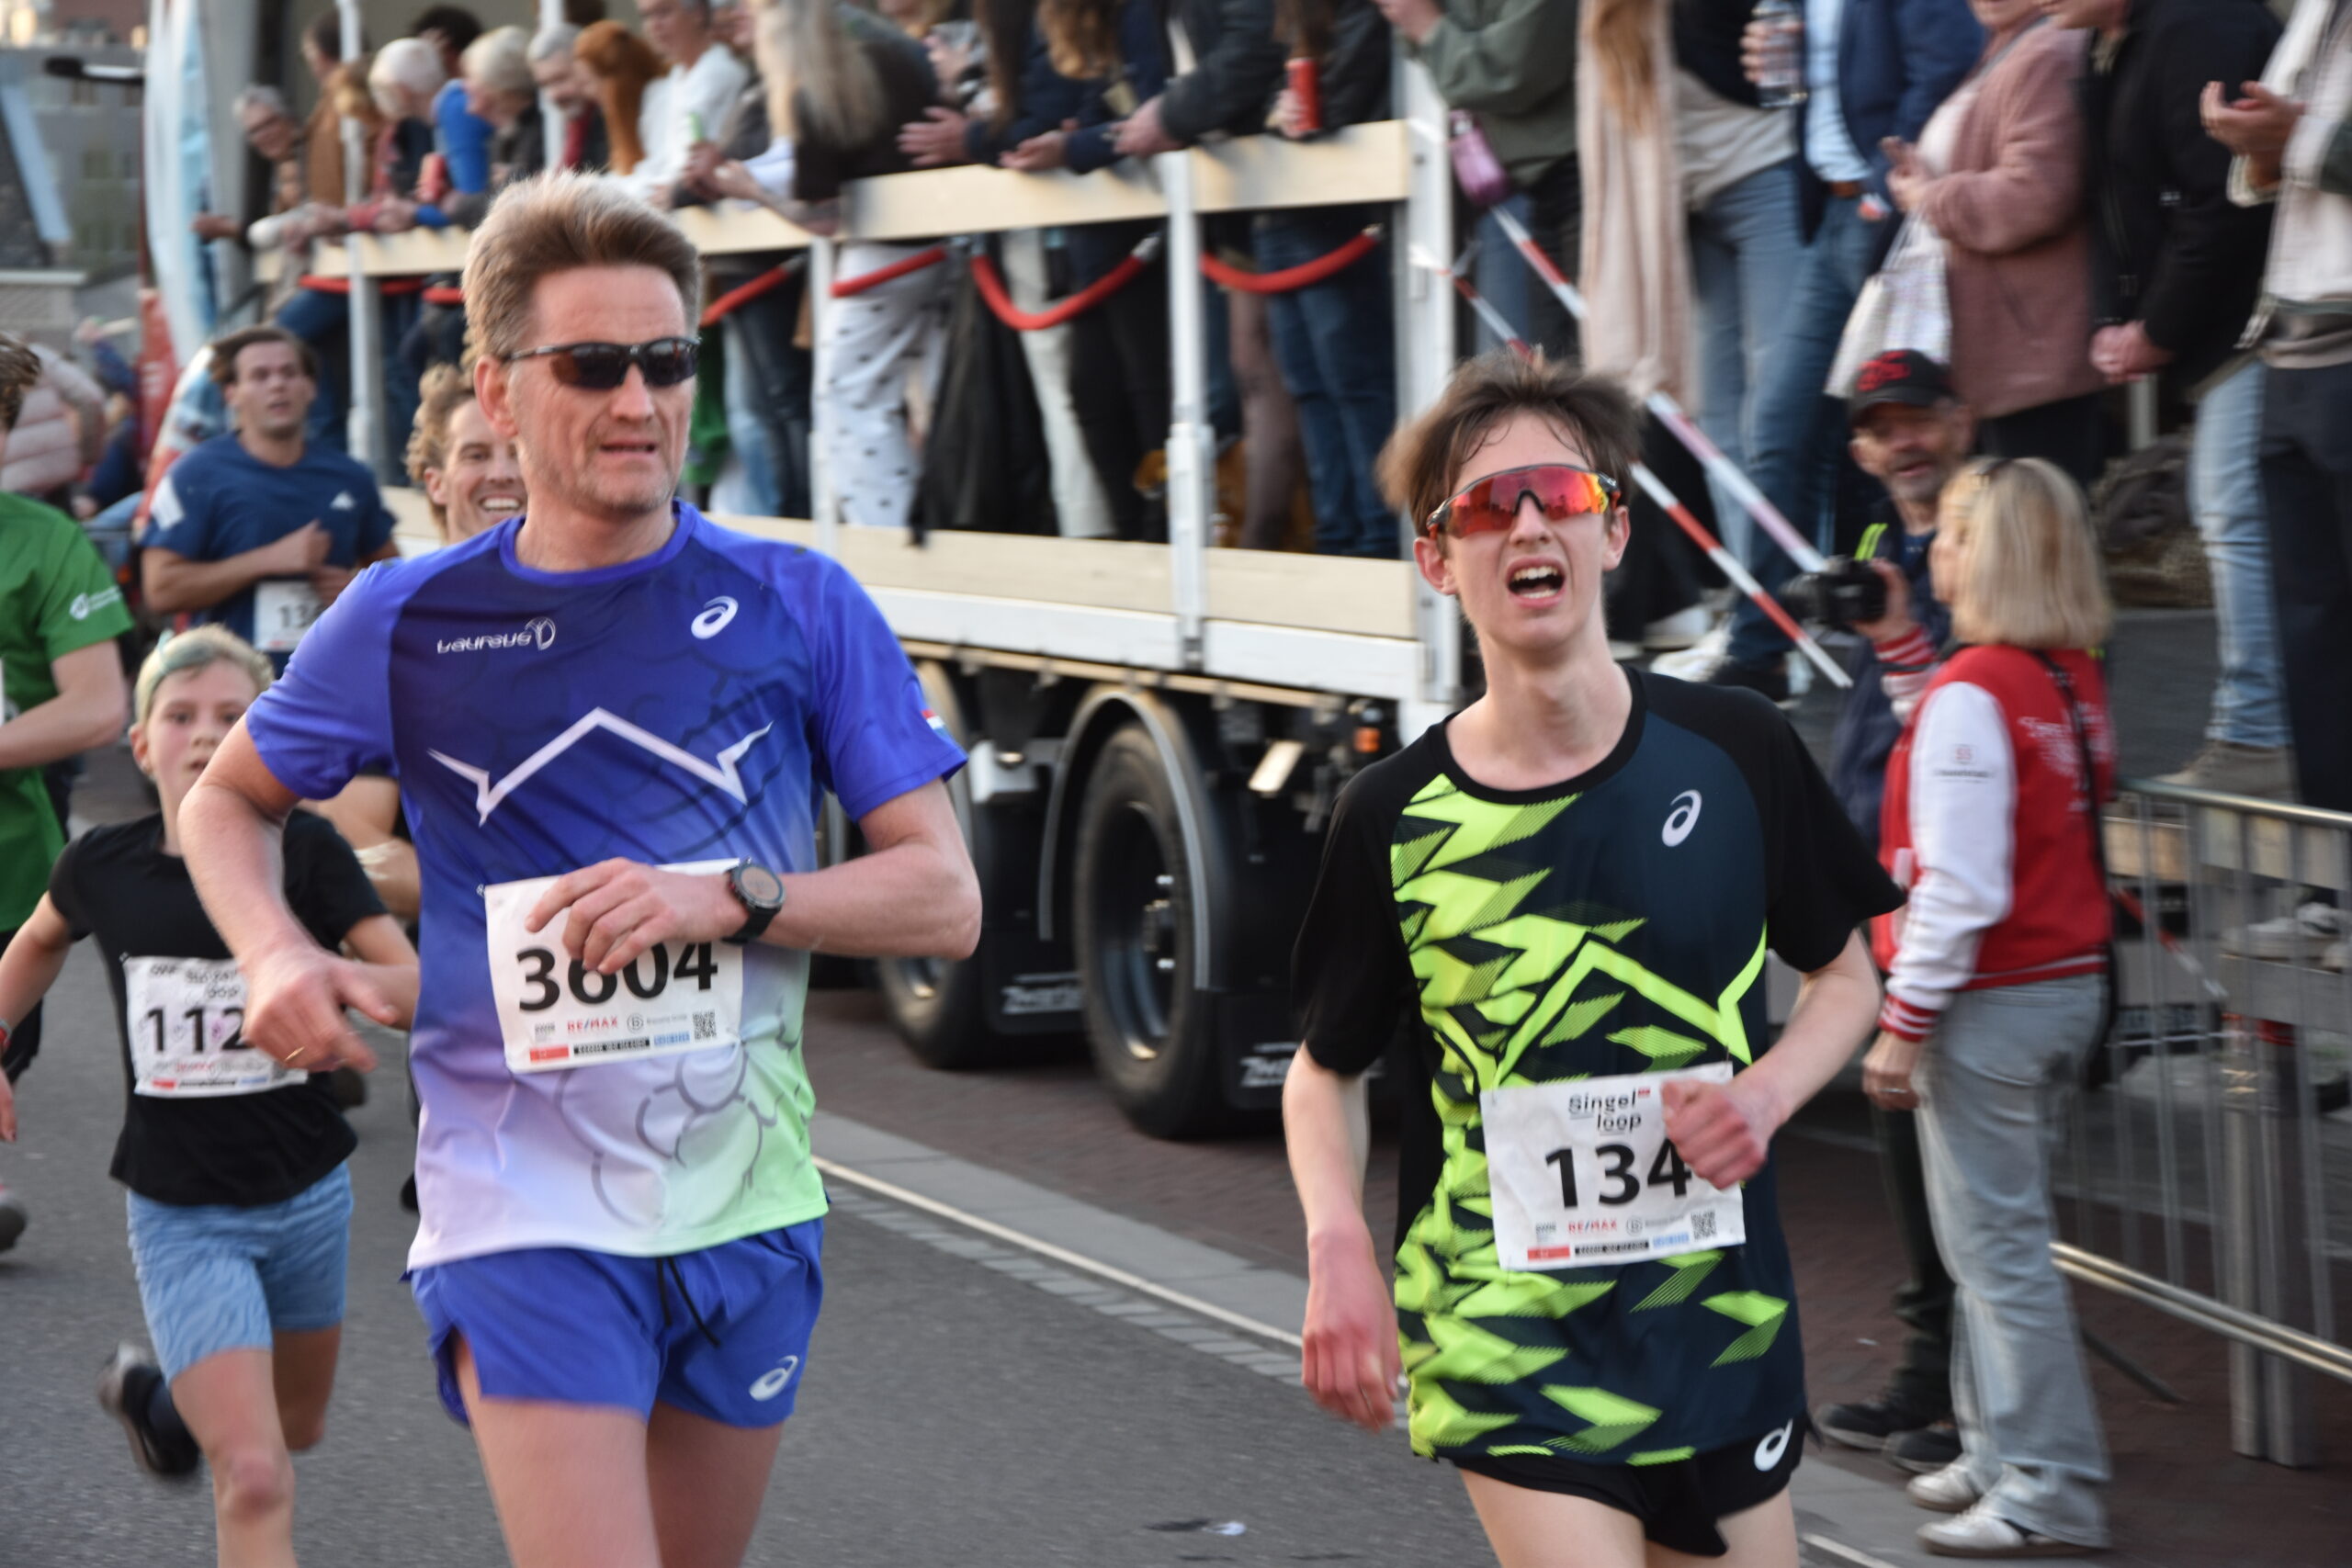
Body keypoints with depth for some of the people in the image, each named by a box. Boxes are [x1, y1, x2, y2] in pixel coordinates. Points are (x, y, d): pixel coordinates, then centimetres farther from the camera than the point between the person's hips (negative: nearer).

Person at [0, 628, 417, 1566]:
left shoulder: (303, 852, -11)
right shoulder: (104, 865, -7)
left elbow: (420, 992, -18)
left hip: (307, 1196, 2)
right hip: (182, 1213, -2)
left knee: (295, 1428, 25)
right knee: (254, 1480, -14)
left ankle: (157, 1397, 55)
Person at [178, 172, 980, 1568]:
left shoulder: (798, 605, -1)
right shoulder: (409, 622, -2)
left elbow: (945, 899, -2)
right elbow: (229, 799, 14)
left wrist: (727, 900, -19)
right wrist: (274, 950, -7)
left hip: (750, 1207, 3)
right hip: (527, 1214, -3)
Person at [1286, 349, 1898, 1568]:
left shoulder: (1733, 753, -3)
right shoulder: (1396, 814, -6)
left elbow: (1845, 976, 11)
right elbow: (1325, 1068, 6)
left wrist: (1767, 1093, -10)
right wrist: (1336, 1240, -12)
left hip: (1722, 1319, 3)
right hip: (1506, 1339, -3)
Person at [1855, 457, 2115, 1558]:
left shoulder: (1970, 694, -19)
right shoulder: (2072, 677, 7)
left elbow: (1958, 887, -21)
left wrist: (1904, 1024, -16)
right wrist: (1899, 641, 23)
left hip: (1989, 1002, -9)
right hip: (2070, 987, 9)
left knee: (1997, 1246, -3)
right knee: (1993, 1234, 18)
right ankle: (2002, 1454, 26)